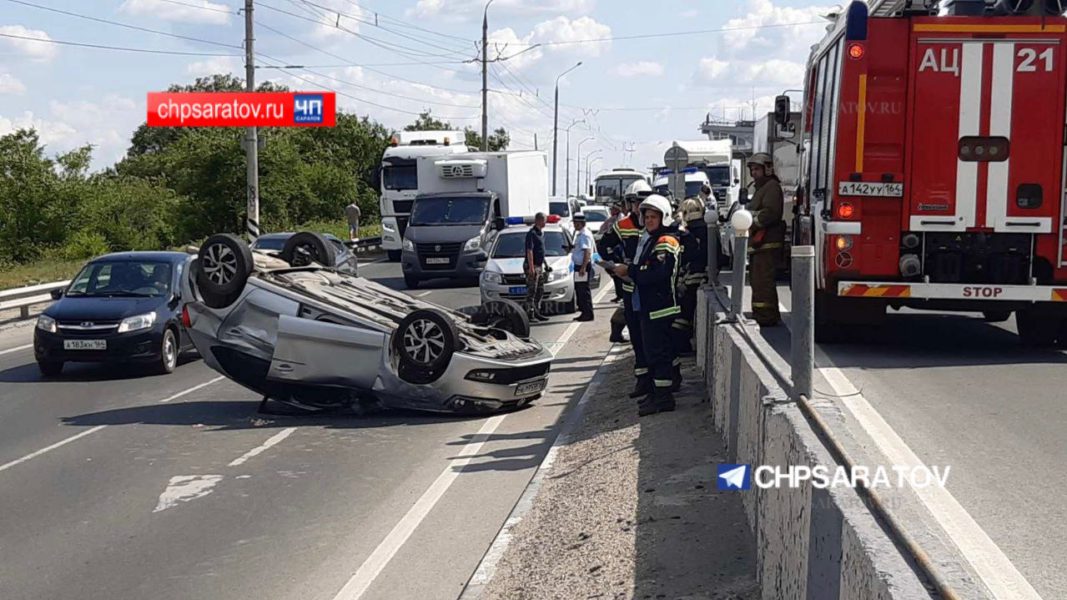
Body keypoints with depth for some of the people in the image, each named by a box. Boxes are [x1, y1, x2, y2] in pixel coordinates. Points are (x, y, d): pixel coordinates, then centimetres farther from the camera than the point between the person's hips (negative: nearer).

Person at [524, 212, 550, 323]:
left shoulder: (541, 233, 15)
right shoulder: (532, 233, -14)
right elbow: (529, 251, -20)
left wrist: (544, 264, 25)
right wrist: (531, 267, -25)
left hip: (540, 266, 9)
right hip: (532, 266, -9)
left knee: (540, 291, 13)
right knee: (531, 292, -7)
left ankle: (537, 313, 21)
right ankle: (530, 314, -6)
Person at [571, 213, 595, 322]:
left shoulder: (585, 235, -15)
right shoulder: (579, 234, 17)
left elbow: (587, 252, -23)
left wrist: (583, 267, -27)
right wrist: (571, 249, 14)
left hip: (583, 265, -11)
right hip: (578, 265, 11)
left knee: (584, 290, -8)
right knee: (579, 289, 13)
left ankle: (588, 314, -6)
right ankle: (584, 312, 19)